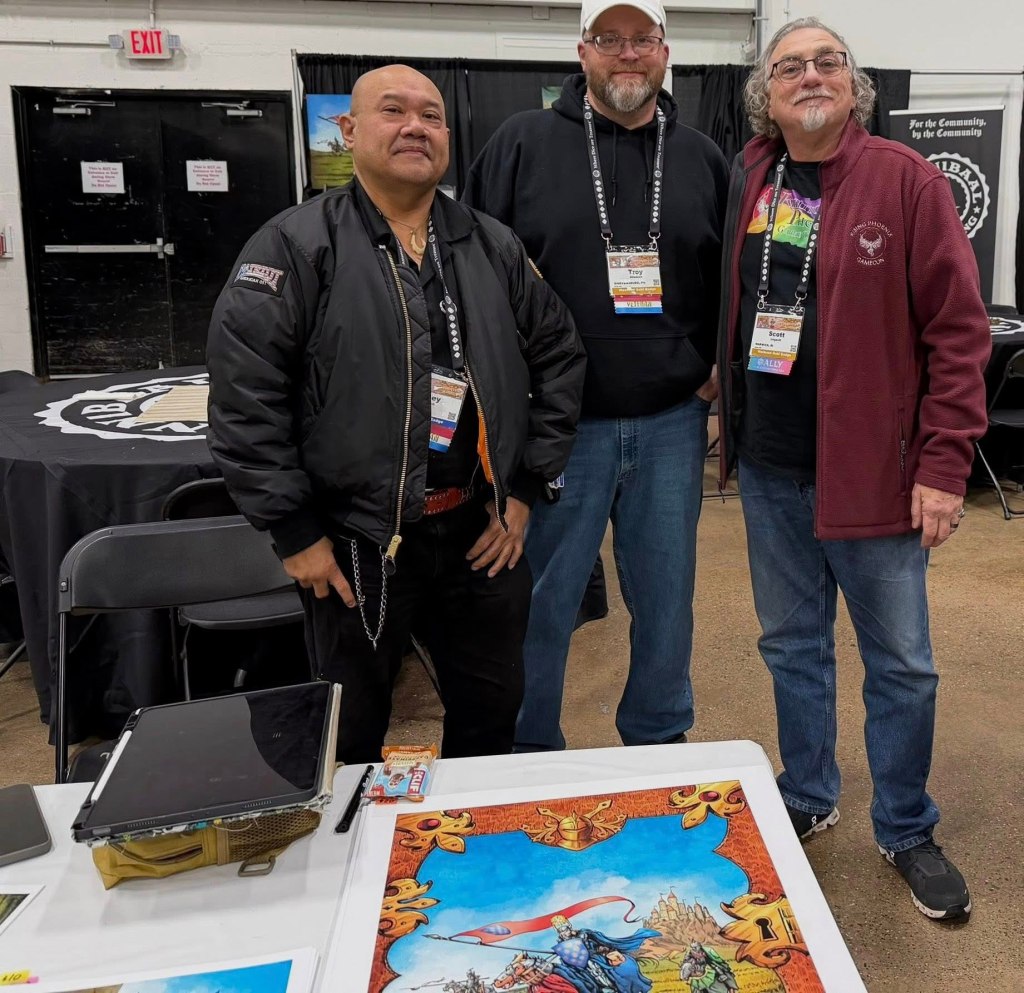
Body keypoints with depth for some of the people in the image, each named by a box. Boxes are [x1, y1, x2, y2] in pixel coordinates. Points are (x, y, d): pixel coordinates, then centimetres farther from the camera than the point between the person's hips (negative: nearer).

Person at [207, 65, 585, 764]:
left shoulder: (496, 247, 6)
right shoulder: (296, 246, -8)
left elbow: (559, 358, 10)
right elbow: (243, 393, -12)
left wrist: (525, 488, 4)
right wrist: (294, 531, -11)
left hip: (484, 535, 4)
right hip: (355, 547, -4)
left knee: (492, 718, 19)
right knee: (352, 736, 14)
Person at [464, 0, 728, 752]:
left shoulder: (702, 158, 10)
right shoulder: (524, 144, 1)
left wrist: (722, 365, 5)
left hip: (672, 422, 3)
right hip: (558, 423, -2)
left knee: (667, 597, 13)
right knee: (543, 604, 7)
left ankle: (659, 745, 33)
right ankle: (529, 757, 27)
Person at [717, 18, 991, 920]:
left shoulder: (906, 181, -7)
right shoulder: (746, 183, 7)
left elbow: (959, 329, -10)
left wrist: (943, 464, -15)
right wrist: (730, 424, 5)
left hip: (871, 468, -4)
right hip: (769, 469, 4)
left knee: (900, 663, 8)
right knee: (792, 645, 17)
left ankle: (907, 831, 28)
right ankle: (807, 800, 37)